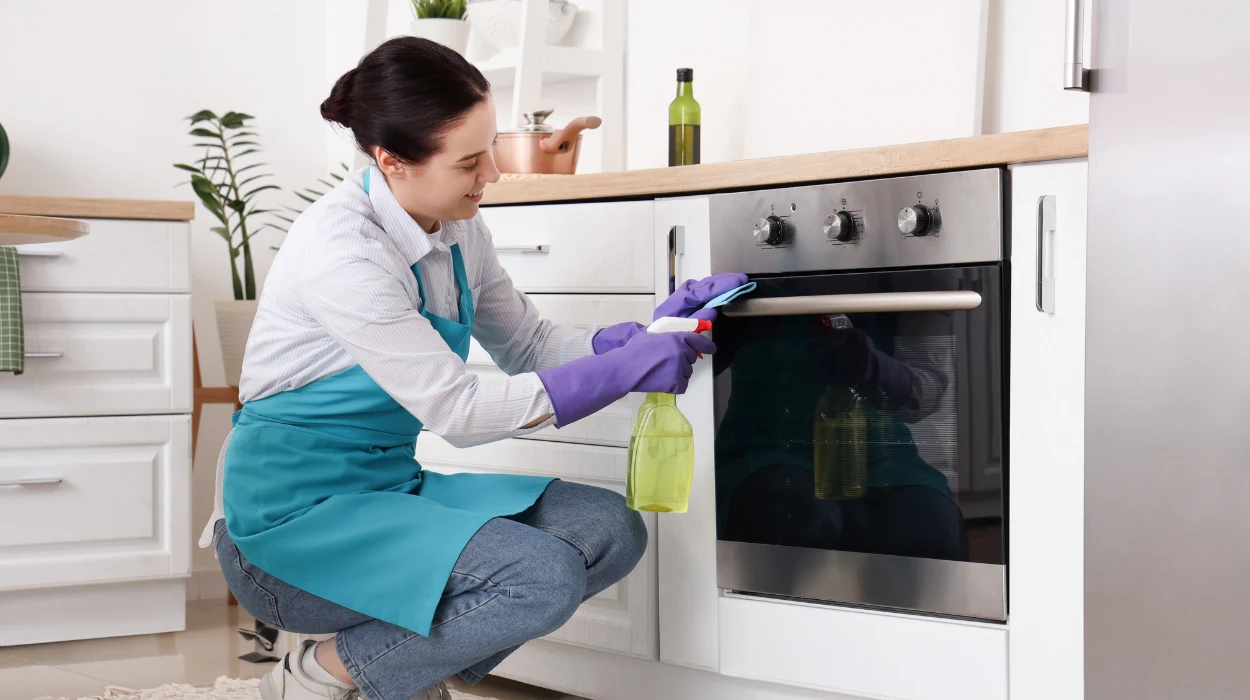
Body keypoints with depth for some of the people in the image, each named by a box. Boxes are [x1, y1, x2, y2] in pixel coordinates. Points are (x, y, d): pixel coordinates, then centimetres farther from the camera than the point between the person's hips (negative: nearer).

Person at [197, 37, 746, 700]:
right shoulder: (342, 250, -23)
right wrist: (626, 371, -21)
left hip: (392, 484, 9)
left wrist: (648, 334, -3)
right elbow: (456, 410, -23)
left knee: (610, 529, -5)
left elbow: (528, 345, 13)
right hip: (296, 518, -8)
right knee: (544, 578, -25)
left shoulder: (457, 229, 3)